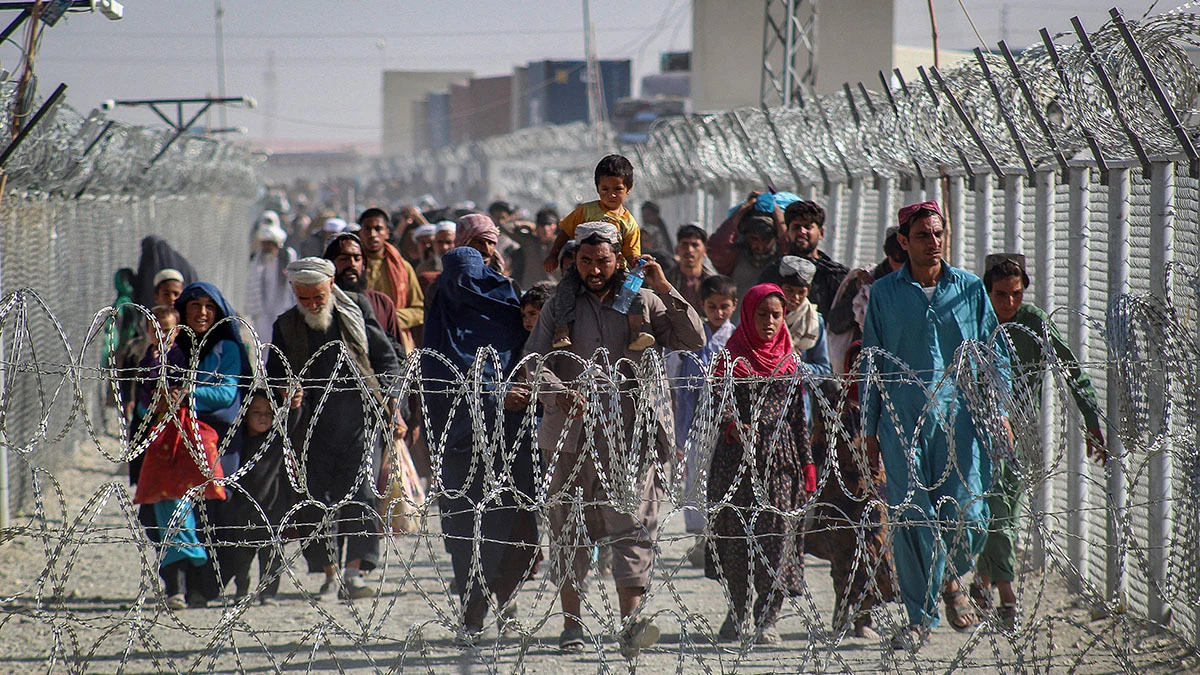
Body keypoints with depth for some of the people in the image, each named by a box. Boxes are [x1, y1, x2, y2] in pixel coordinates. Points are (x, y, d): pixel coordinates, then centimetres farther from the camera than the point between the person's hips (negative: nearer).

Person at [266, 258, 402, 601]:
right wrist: (287, 392, -8)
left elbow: (387, 362, 10)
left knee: (359, 495, -11)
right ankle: (330, 575, 9)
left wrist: (392, 411, 3)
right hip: (314, 428, 2)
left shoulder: (356, 312, 5)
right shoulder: (286, 326, 9)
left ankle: (355, 572, -13)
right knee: (317, 502, 1)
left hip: (361, 421, -2)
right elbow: (274, 375, 15)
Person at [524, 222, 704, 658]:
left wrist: (665, 290, -6)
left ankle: (631, 622, -19)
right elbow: (535, 360, 3)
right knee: (569, 528, 5)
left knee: (633, 525, -11)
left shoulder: (644, 302, 9)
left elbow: (693, 340, 4)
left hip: (630, 435, -1)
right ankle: (571, 622, 14)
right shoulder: (560, 305, 11)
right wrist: (559, 393, -17)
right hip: (572, 431, 1)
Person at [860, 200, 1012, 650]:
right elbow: (872, 364, 10)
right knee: (911, 516, -6)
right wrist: (870, 428, 7)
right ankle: (920, 617, 4)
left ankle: (951, 579, 27)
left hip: (960, 416, 1)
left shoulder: (969, 289, 8)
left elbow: (992, 354, 13)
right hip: (903, 420, 0)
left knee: (966, 515, -5)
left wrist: (998, 411, 4)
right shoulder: (884, 294, 7)